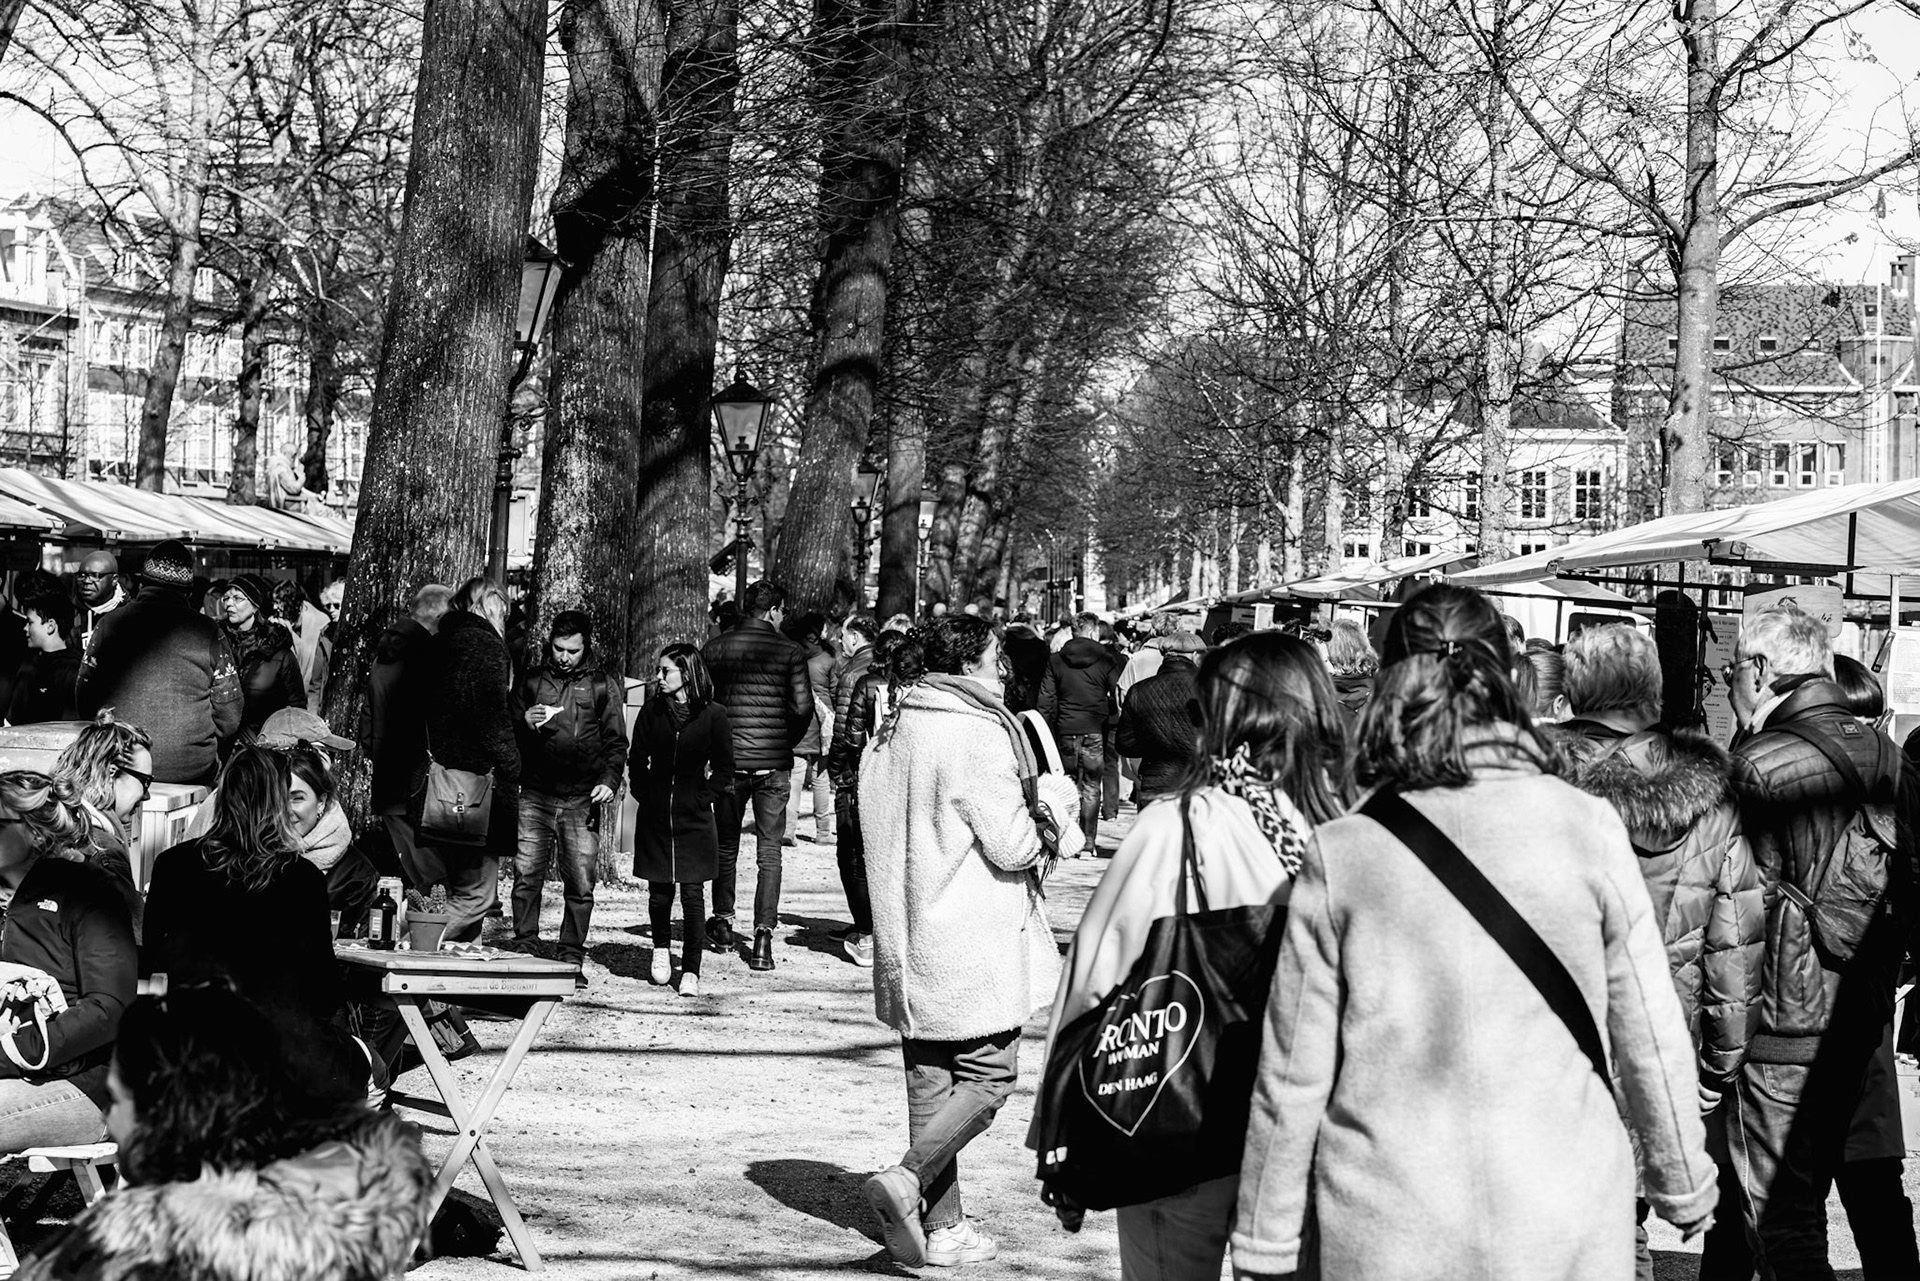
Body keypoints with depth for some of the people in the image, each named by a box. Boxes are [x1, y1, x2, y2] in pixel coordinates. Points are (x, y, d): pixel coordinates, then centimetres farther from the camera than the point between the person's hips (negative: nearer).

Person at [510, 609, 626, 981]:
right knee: (526, 877, -4)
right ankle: (524, 950, 3)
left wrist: (609, 780, -7)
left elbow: (616, 741, 9)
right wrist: (524, 722, -6)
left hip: (582, 799, -1)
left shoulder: (604, 686, 8)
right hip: (535, 796, 1)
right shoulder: (532, 681, 13)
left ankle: (572, 958, 4)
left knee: (580, 885, -3)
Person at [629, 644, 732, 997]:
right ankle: (661, 951, 32)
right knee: (659, 892, 6)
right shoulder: (652, 711, 3)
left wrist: (702, 797, -5)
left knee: (692, 892, -4)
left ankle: (690, 970, 3)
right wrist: (645, 796, 2)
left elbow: (724, 769, 2)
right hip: (655, 817, 2)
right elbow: (636, 762, 10)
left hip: (694, 819, -2)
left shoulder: (712, 715, -5)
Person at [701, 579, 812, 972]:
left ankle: (723, 922, 21)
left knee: (726, 846, 17)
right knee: (770, 851, 4)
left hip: (728, 760, 1)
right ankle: (763, 935, -2)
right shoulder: (790, 652, -3)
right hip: (773, 763, -1)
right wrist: (786, 744, 9)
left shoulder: (715, 649, 1)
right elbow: (803, 707, -8)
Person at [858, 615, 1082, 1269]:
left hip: (910, 941, 8)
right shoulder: (978, 734, -15)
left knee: (930, 1081, 11)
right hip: (974, 943, -8)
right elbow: (1013, 845, -15)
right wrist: (1053, 796, 2)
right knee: (989, 1075, 3)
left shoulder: (889, 735, 11)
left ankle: (940, 1227, 15)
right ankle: (907, 1180, -13)